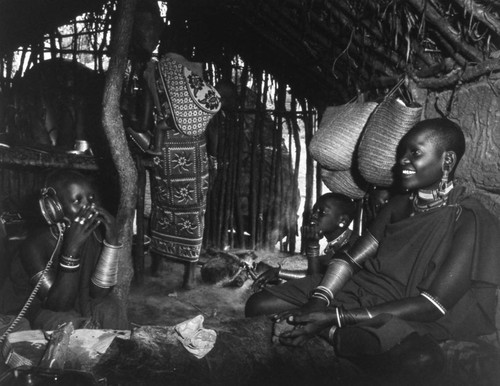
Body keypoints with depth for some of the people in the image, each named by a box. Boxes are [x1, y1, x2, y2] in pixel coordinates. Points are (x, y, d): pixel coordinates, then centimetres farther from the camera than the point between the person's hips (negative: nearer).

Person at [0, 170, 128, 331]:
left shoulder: (94, 233, -13)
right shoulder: (36, 244, -27)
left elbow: (99, 292, -20)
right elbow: (59, 306, -32)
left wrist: (112, 239, -29)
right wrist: (72, 248, -43)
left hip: (75, 301, 5)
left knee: (109, 310, -21)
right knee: (79, 327, -30)